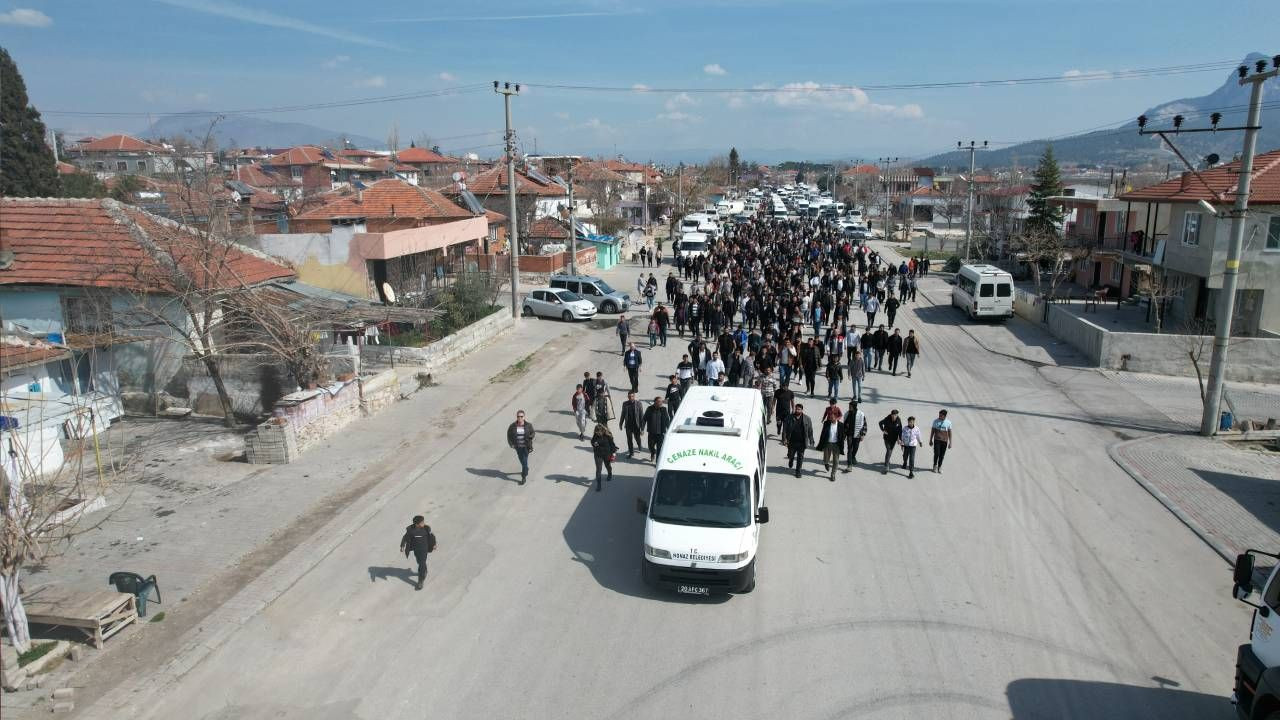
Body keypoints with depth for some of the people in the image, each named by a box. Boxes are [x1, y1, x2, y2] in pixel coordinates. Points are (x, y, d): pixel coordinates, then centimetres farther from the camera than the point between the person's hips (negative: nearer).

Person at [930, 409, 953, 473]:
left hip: (944, 441, 1)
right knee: (937, 453, -9)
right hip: (937, 440, -1)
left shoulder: (948, 422, 1)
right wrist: (930, 440, 7)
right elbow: (932, 431, 7)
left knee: (942, 455, 4)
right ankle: (935, 465, 13)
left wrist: (950, 442, 4)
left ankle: (939, 467, 19)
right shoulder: (936, 421, 0)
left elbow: (949, 433, 5)